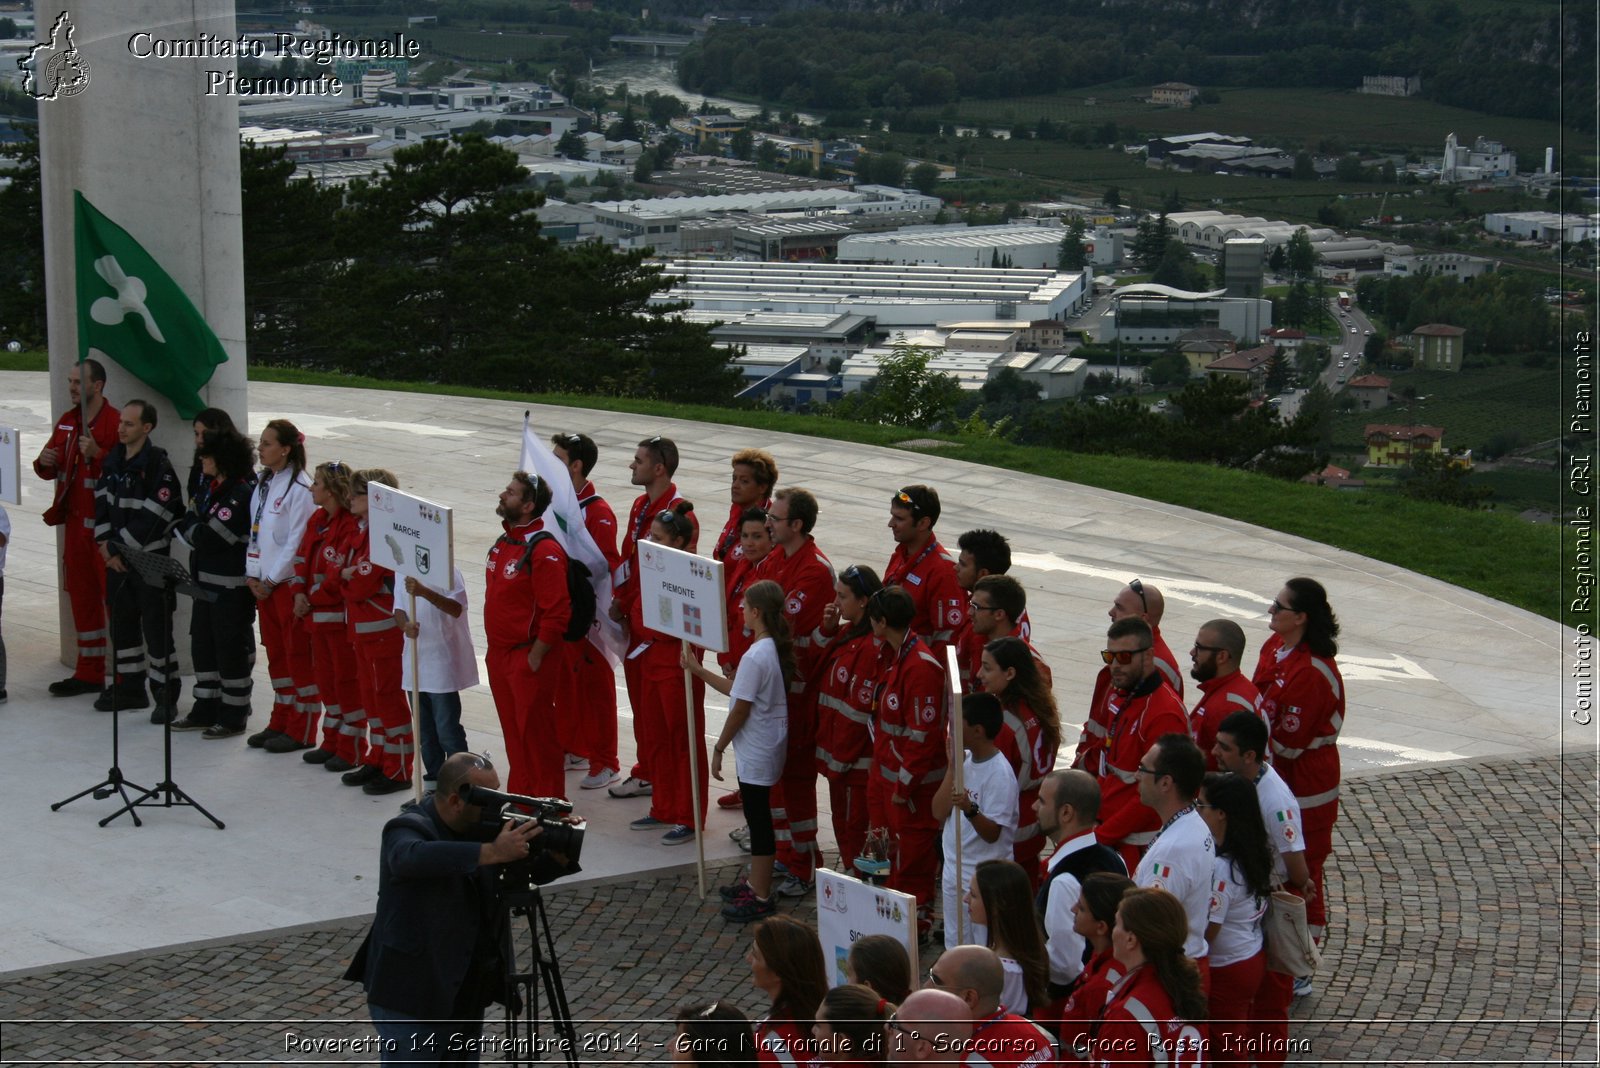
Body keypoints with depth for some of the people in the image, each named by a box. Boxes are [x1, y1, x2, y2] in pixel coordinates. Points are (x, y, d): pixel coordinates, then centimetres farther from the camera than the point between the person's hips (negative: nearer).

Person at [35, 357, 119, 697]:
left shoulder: (115, 421, -12)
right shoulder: (66, 421, 14)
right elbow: (50, 471, 21)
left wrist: (97, 453, -30)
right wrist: (45, 462, 0)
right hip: (75, 522, 8)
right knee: (81, 596, 13)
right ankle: (88, 673, 22)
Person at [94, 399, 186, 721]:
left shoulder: (159, 466, -14)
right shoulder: (113, 461, 9)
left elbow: (153, 517, -18)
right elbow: (102, 501, 11)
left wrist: (121, 547, -14)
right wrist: (106, 543, -2)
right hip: (117, 558, 7)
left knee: (156, 625, -5)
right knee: (121, 621, 14)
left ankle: (166, 694, 1)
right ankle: (129, 686, 26)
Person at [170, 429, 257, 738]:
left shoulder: (241, 494, -19)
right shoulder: (211, 488, 10)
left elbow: (210, 537, -20)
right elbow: (193, 524, 16)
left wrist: (189, 526, -4)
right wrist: (193, 524, -5)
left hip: (232, 586, -9)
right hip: (206, 580, 9)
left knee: (231, 648, 0)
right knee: (202, 643, 15)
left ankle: (233, 716, 10)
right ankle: (206, 710, 25)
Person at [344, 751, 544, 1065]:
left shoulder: (483, 826, 2)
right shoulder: (408, 828, -18)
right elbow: (413, 857, -42)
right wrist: (492, 852, -47)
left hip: (466, 994, 7)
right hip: (411, 994, -7)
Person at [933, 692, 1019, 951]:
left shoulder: (999, 773, -20)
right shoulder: (964, 759, 3)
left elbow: (992, 834, -20)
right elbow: (939, 813, -2)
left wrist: (970, 809, -37)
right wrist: (953, 767, -9)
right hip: (954, 869, 8)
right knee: (954, 948, 18)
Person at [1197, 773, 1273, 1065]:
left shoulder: (1220, 868, -29)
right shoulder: (1257, 852, -3)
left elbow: (1207, 930, -23)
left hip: (1226, 971, -8)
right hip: (1255, 956, 8)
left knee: (1226, 1049, 8)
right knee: (1241, 1037, 23)